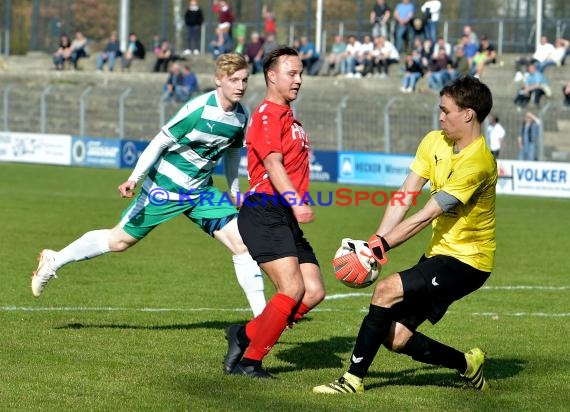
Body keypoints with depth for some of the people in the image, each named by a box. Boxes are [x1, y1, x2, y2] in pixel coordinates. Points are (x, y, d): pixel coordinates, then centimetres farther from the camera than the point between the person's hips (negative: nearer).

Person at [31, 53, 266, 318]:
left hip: (201, 192, 6)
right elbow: (161, 141, -17)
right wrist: (135, 178, -21)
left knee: (241, 243, -9)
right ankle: (54, 261, 24)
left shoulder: (241, 116, -3)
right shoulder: (200, 109, -23)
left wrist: (235, 193, 21)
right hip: (165, 186, -6)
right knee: (120, 240, 4)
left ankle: (262, 314, -2)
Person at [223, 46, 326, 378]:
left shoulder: (289, 117, 23)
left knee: (315, 292, -1)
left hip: (286, 217, 9)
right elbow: (272, 163, -21)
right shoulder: (267, 114, -8)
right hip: (265, 214, -9)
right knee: (293, 289, -18)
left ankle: (245, 335, 11)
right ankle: (249, 361, -7)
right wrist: (296, 203, -33)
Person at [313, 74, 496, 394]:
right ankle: (467, 364, 21)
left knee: (388, 289, -24)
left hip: (467, 260, -8)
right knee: (394, 336, -1)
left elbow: (426, 217, -25)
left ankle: (354, 379, -16)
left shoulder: (477, 162, -22)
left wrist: (379, 249, -26)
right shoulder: (434, 142, 3)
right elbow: (404, 199, 0)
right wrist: (373, 243, -11)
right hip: (439, 253, 8)